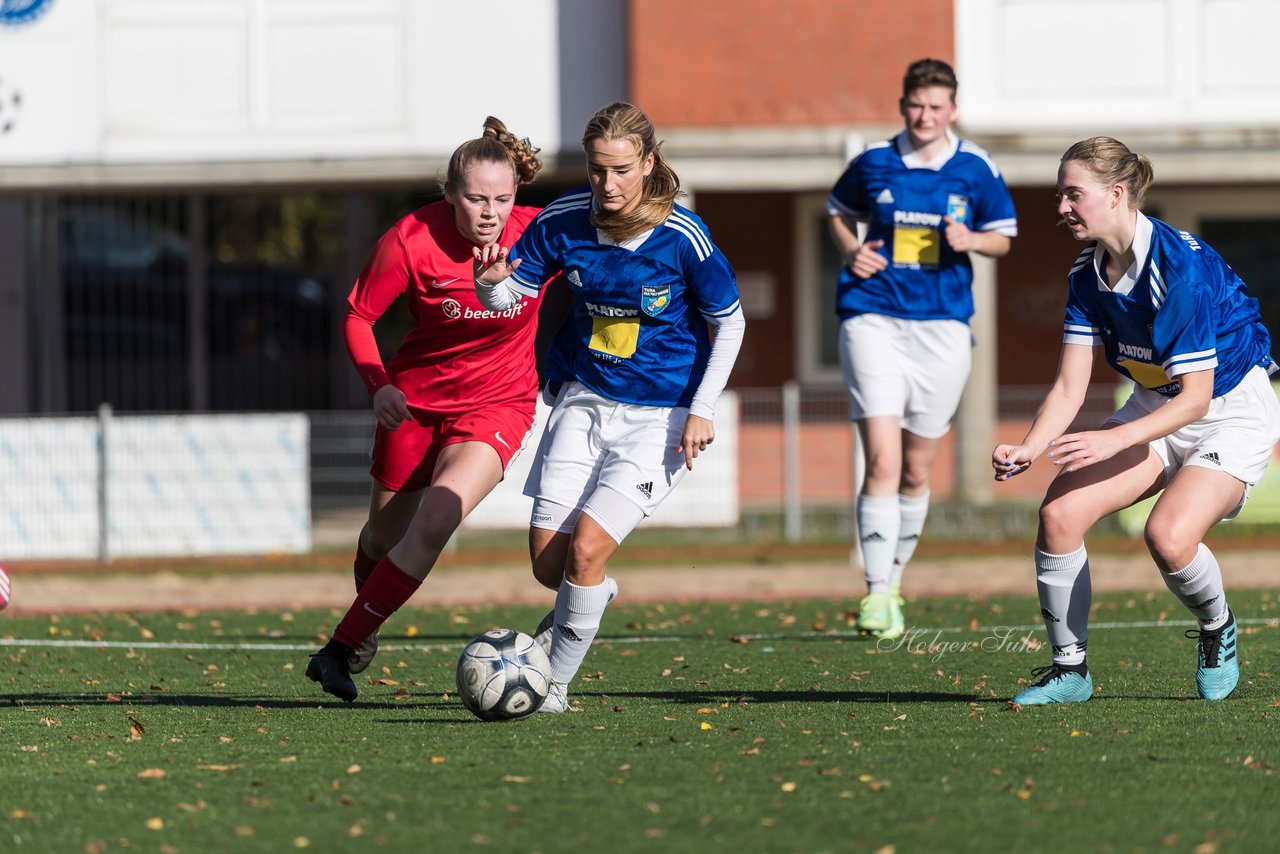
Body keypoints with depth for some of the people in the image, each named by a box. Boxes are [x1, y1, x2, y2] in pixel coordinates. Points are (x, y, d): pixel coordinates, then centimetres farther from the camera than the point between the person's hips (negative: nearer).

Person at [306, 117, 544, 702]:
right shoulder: (411, 241, -21)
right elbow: (358, 315, -9)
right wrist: (378, 385, -23)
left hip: (498, 406, -1)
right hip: (415, 398, 1)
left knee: (437, 520, -23)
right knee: (386, 532, 15)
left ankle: (342, 647, -12)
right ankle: (365, 634, 48)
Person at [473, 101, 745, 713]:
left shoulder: (682, 239, -17)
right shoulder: (565, 220, -9)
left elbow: (729, 323, -4)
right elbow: (511, 295, -1)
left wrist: (701, 410, -10)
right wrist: (490, 285, -25)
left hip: (659, 418, -4)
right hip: (584, 402, 4)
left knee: (586, 547, -17)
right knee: (547, 562, -2)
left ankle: (554, 687, 0)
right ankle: (595, 595, 35)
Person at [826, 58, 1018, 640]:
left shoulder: (976, 170, 1)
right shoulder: (874, 163, 2)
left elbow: (1003, 238, 11)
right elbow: (839, 211, 19)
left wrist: (970, 240, -11)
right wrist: (850, 251, -1)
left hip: (942, 324, 1)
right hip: (874, 321, -1)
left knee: (916, 471, 10)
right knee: (882, 463, -14)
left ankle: (893, 583, 28)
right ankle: (876, 593, -15)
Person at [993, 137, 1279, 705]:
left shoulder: (1182, 267, -28)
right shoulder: (1087, 275, -4)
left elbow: (1195, 396, -27)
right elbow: (1069, 387, -5)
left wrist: (1113, 441, -36)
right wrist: (1029, 450, -23)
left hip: (1232, 413, -7)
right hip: (1155, 409, 7)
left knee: (1169, 536, -29)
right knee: (1058, 513, -13)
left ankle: (1218, 630, 5)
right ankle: (1069, 668, 0)